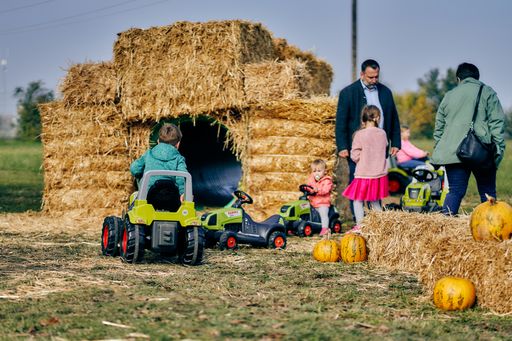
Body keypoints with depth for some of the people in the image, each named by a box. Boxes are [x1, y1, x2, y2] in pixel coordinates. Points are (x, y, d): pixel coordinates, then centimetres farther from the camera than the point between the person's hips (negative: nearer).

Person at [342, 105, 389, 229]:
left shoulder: (360, 135, -14)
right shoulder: (382, 133, -2)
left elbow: (355, 156, -11)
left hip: (364, 174, -5)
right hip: (379, 173, 5)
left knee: (358, 200, 5)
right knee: (375, 201, 16)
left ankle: (359, 226, 2)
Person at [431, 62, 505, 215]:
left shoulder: (449, 95, 17)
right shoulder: (487, 92, 5)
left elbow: (439, 126, 20)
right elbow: (497, 122, -3)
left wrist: (438, 150, 26)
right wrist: (499, 149, -3)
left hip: (454, 153, 3)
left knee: (455, 191, 4)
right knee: (488, 192, 3)